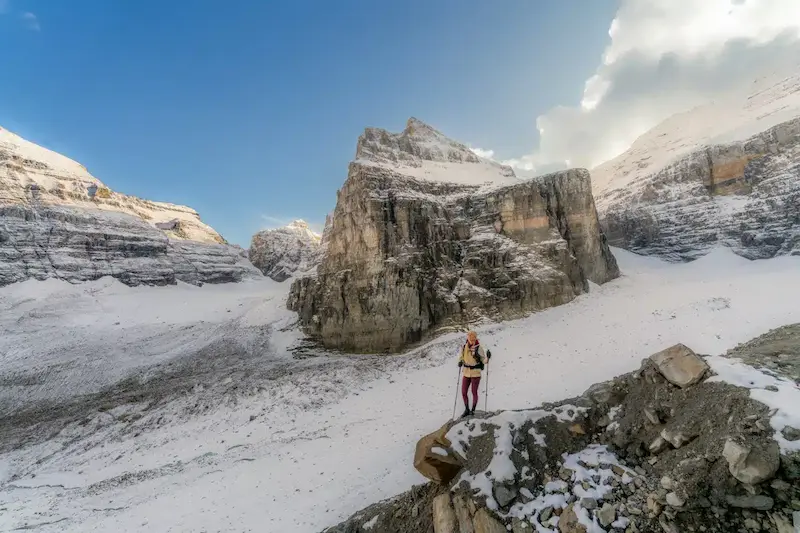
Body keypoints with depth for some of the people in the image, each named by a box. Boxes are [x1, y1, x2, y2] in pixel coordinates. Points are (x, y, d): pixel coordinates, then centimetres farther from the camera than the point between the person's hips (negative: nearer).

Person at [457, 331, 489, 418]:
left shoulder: (479, 348, -12)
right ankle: (467, 410, 27)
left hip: (476, 372, -4)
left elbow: (484, 361, -10)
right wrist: (460, 362, -6)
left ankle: (473, 410, 26)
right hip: (466, 373, 4)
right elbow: (461, 357, 14)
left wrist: (487, 358, -31)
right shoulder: (464, 347, 0)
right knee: (463, 392, 6)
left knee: (474, 392, 5)